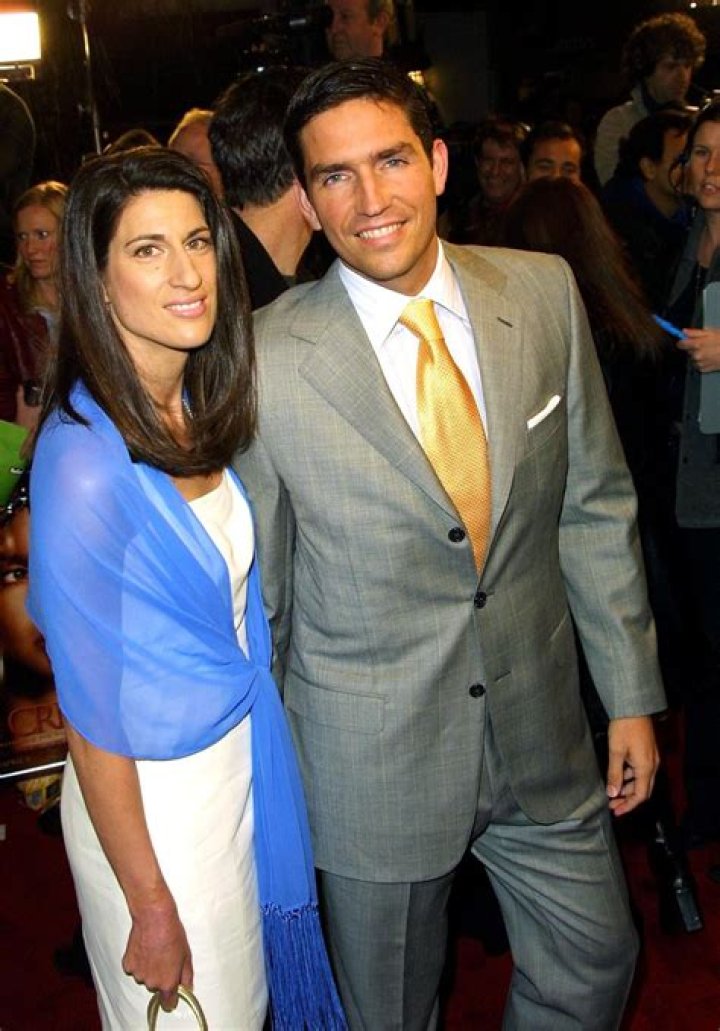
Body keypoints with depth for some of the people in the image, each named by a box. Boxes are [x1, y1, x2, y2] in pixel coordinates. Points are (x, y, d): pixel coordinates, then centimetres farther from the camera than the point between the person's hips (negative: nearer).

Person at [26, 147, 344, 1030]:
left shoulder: (198, 410, -4)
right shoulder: (84, 460, -26)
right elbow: (92, 713, -20)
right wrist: (151, 906, -13)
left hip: (242, 760, 7)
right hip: (151, 797, -6)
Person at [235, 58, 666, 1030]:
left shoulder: (545, 294, -5)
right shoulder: (267, 358, -16)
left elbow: (595, 505, 2)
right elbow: (258, 582, -6)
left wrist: (632, 695, 4)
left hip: (541, 728, 4)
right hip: (370, 757, -3)